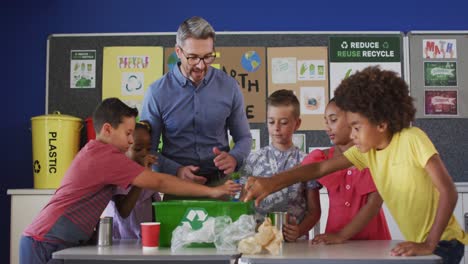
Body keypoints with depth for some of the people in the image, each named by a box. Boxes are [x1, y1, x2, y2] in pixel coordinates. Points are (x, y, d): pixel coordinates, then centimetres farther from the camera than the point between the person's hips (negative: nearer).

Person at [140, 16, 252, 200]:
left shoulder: (229, 87, 2)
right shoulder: (157, 92, -3)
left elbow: (244, 138, 10)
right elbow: (147, 149, 2)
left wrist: (234, 159, -11)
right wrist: (176, 171, -15)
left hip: (219, 183, 1)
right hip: (177, 186, -1)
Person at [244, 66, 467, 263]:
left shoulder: (412, 139, -20)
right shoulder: (366, 150, -1)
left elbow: (448, 192, -23)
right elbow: (319, 169, -4)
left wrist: (429, 245, -26)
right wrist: (271, 183, -16)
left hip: (443, 241, -6)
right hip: (418, 243, 6)